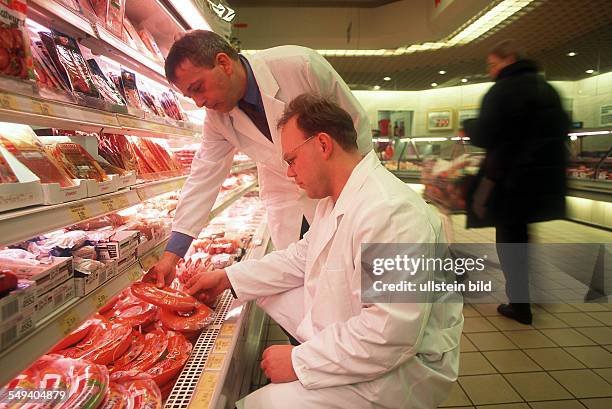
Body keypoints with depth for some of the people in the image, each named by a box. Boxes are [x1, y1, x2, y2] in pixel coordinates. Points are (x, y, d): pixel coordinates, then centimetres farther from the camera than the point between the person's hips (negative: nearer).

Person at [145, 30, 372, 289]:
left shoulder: (300, 65, -25)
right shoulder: (216, 118, -10)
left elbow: (356, 122, -14)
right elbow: (204, 178, -7)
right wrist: (172, 254, -10)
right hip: (287, 203, 3)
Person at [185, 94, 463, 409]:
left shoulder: (391, 213, -31)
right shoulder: (334, 199, 5)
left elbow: (390, 334, -33)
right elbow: (301, 257, 13)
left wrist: (300, 361, -22)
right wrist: (228, 277, 7)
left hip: (402, 367, -9)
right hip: (345, 337, 9)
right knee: (268, 294, 7)